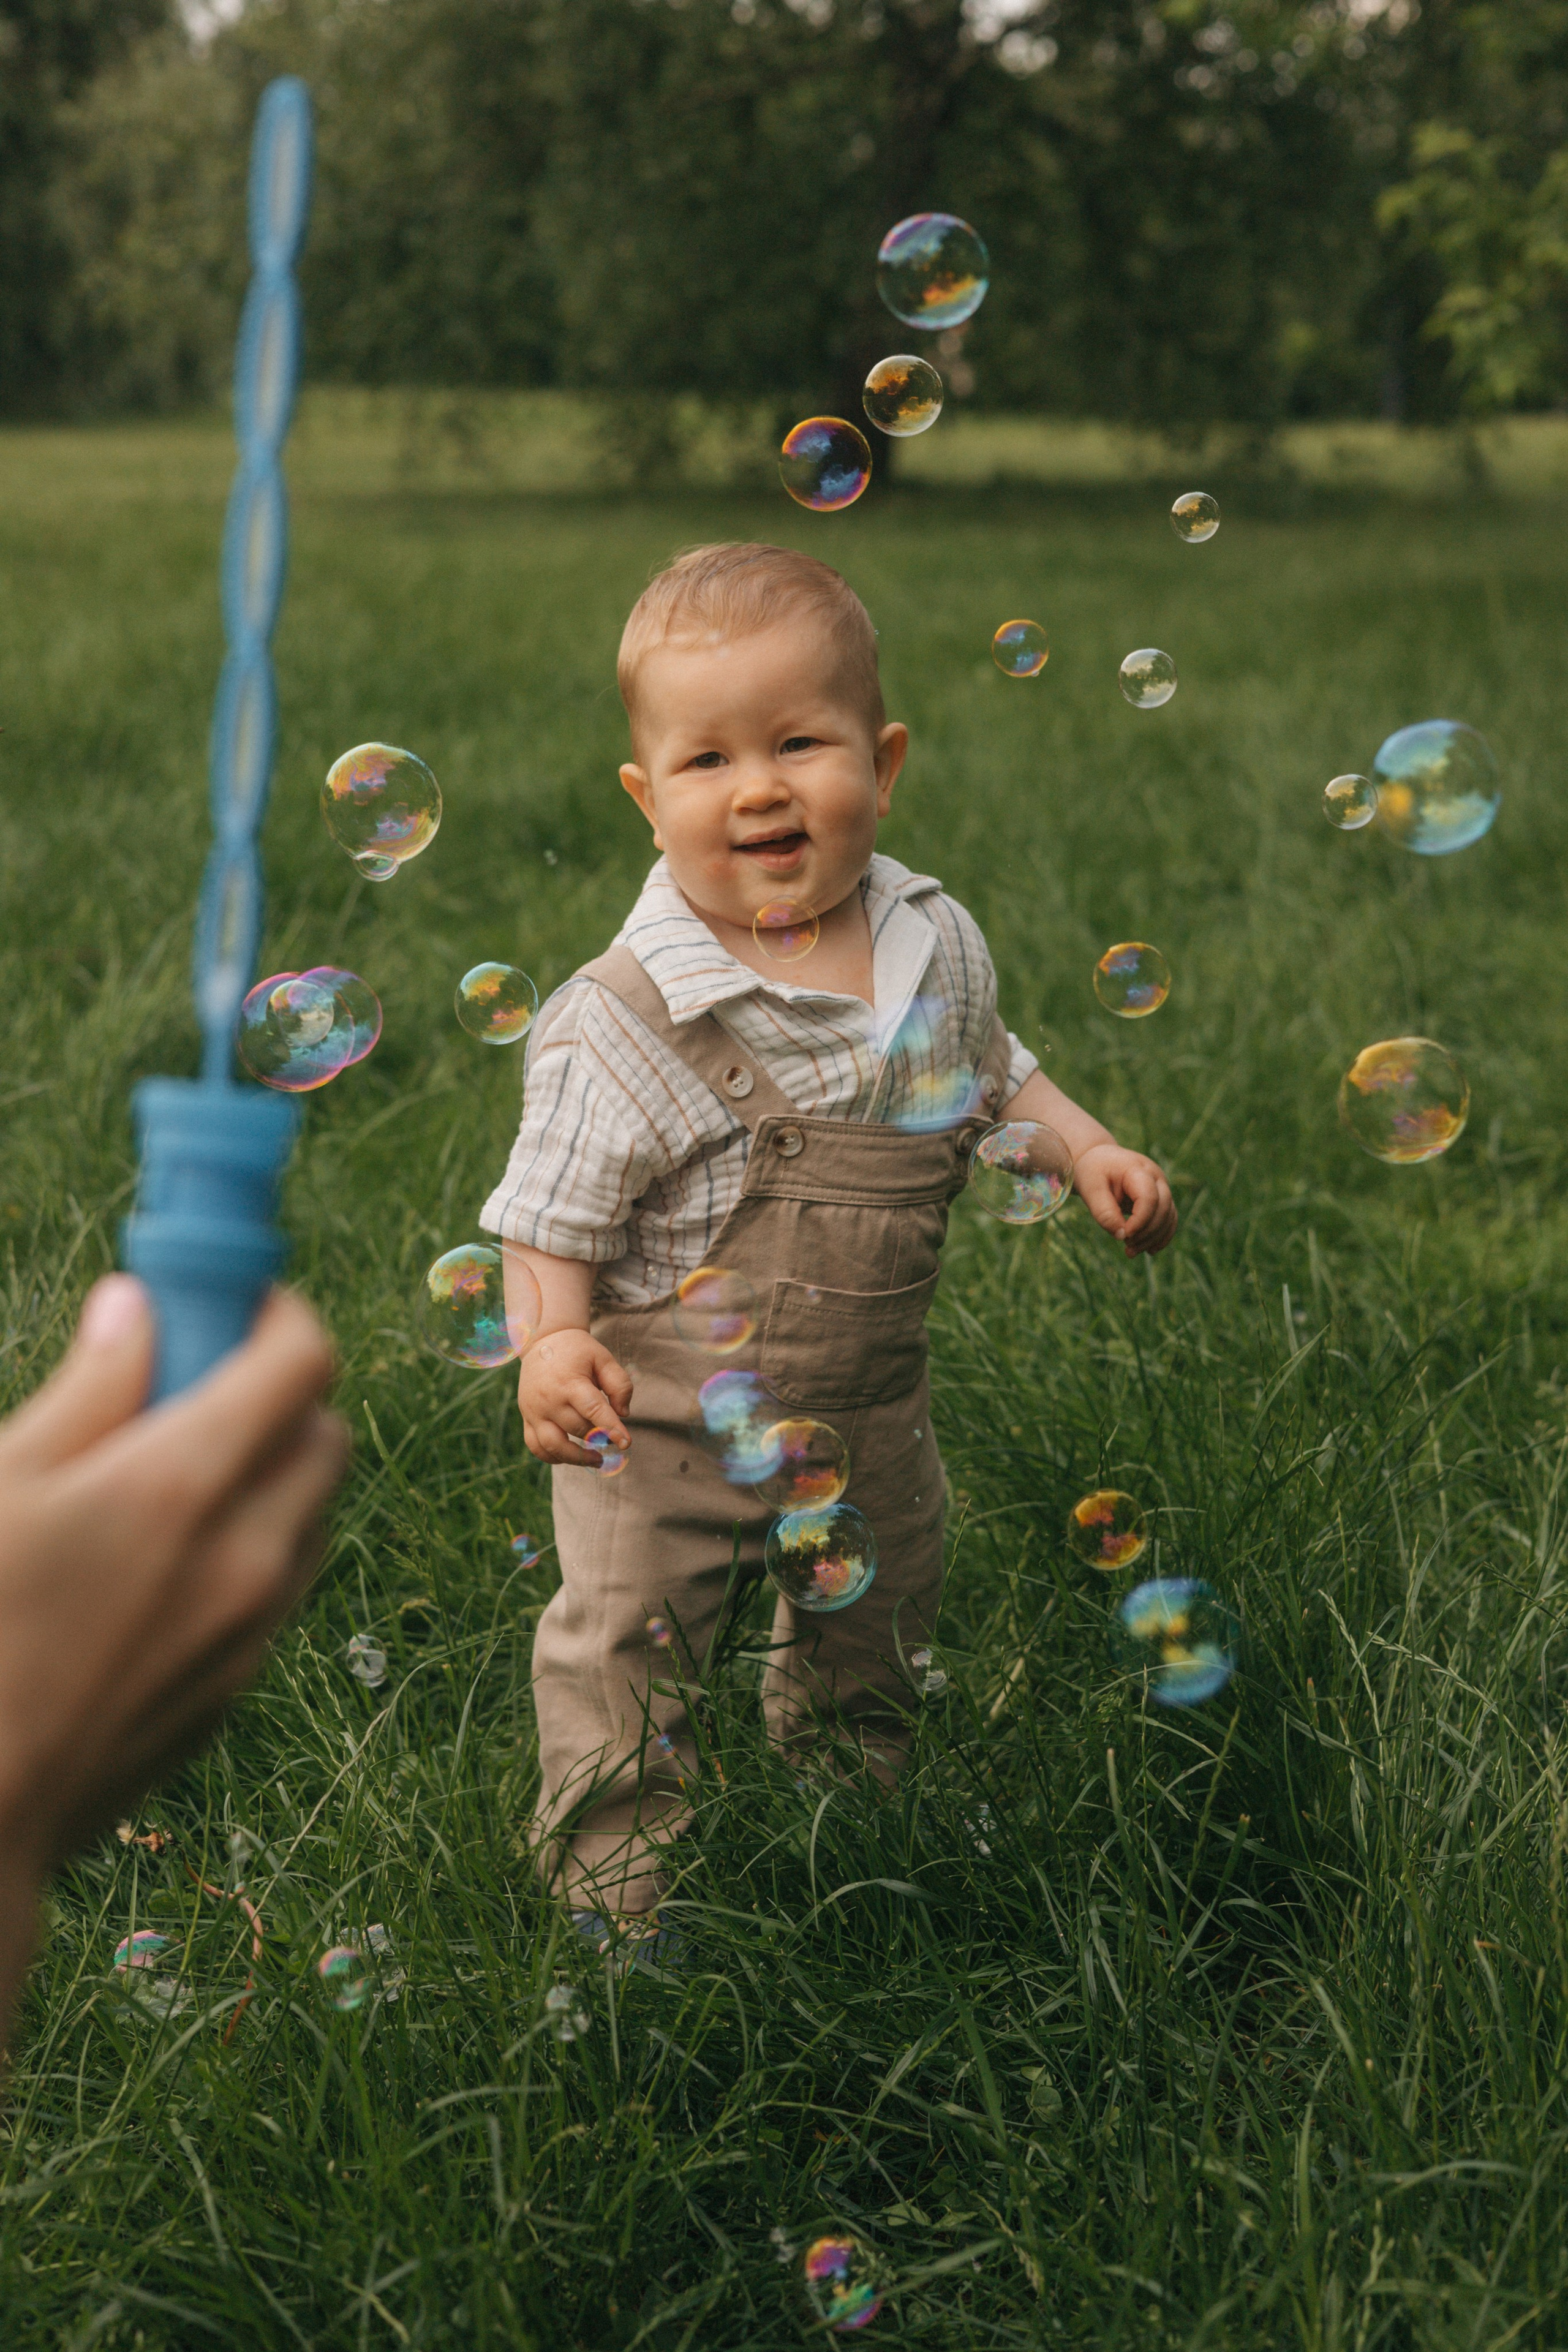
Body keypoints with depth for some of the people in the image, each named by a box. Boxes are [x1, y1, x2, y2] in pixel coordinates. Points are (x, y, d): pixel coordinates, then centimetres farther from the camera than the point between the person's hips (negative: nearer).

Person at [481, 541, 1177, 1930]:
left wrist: (1086, 1150, 3)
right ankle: (615, 1892, 26)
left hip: (872, 1413, 5)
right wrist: (551, 1340, -31)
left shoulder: (939, 945, -5)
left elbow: (988, 1075, 15)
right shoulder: (625, 1020, -23)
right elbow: (554, 1207, -16)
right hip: (670, 1422, -5)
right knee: (626, 1669, 3)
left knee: (876, 1627, 25)